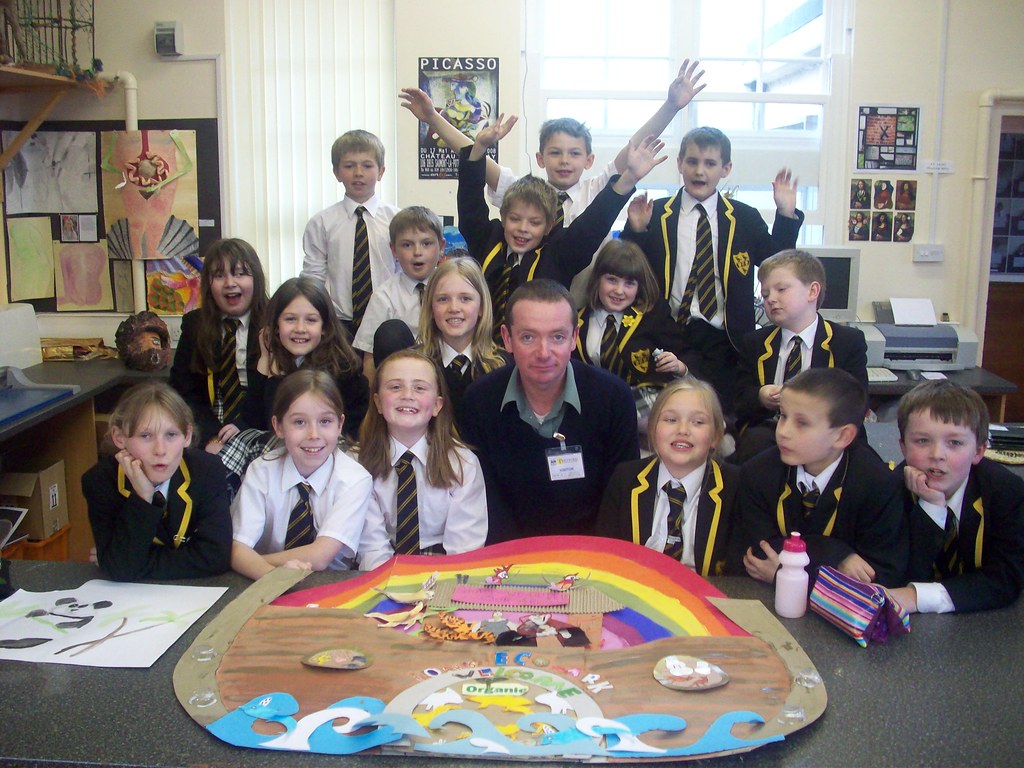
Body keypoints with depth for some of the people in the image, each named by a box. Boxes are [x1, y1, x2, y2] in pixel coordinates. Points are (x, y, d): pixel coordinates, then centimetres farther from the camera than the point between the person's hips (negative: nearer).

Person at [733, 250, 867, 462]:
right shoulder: (755, 343, 16)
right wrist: (760, 398, -14)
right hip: (766, 428, 2)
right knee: (756, 440, -35)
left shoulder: (848, 341, 7)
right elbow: (741, 402, 10)